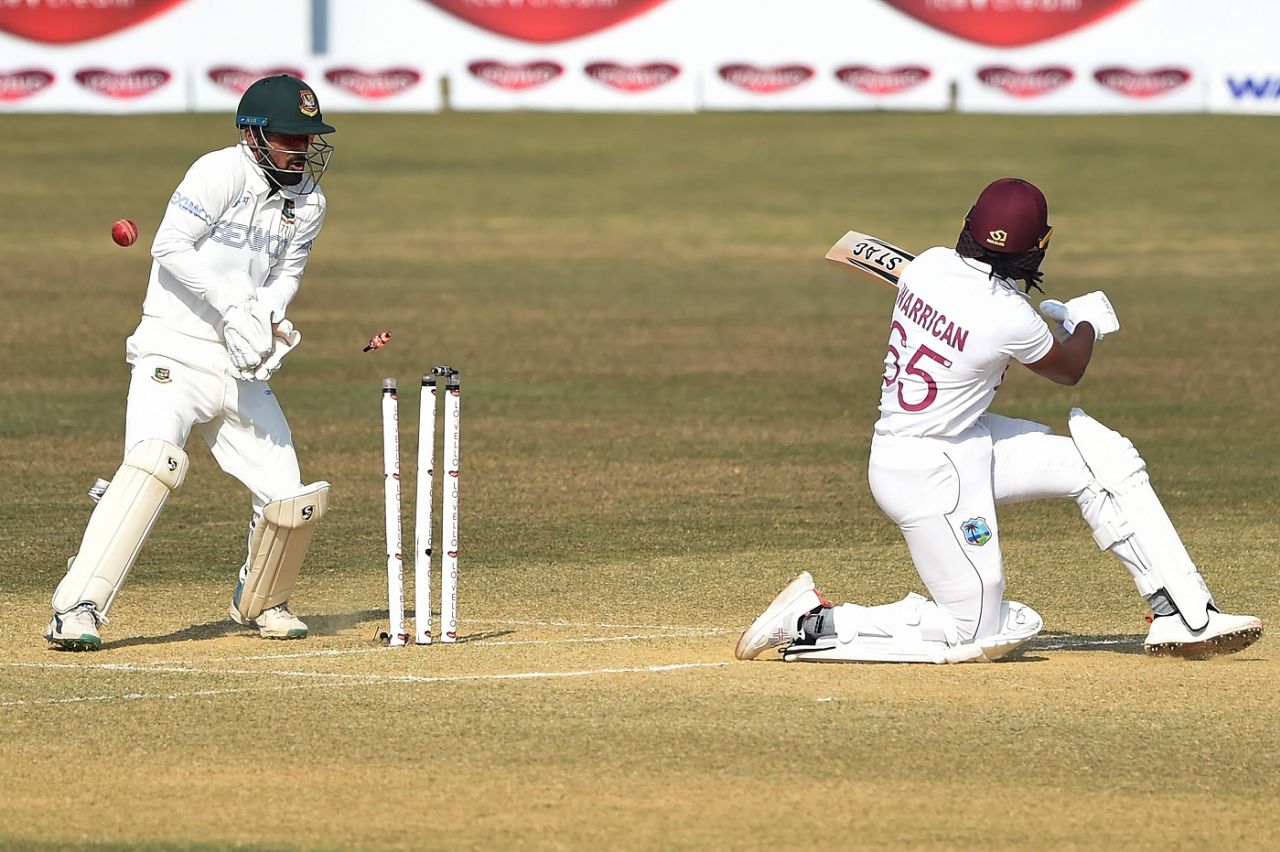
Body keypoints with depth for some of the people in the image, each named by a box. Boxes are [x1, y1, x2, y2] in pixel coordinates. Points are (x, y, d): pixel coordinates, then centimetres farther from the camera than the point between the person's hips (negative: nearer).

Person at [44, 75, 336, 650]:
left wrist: (265, 316, -7)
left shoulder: (308, 200, 10)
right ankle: (78, 608, -32)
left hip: (242, 369, 6)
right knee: (154, 459, -30)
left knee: (290, 501, -2)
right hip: (175, 354, -6)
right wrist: (232, 306, -22)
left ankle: (259, 602, 29)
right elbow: (171, 246, -15)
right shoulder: (222, 172, -10)